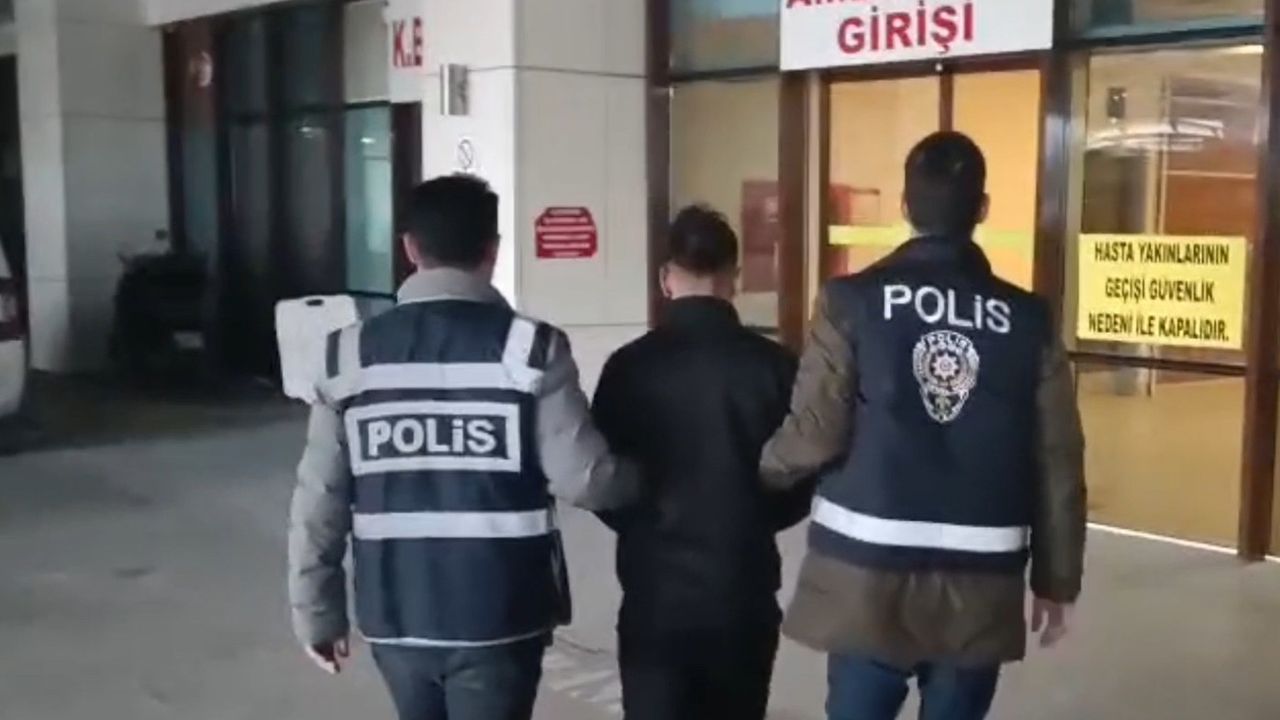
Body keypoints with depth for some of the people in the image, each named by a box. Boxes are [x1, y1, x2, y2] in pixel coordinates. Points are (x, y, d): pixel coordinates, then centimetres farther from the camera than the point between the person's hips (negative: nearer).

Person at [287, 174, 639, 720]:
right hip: (497, 617, -3)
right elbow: (583, 480, -12)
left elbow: (319, 500, 0)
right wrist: (642, 476, 10)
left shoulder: (350, 356, -1)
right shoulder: (530, 350, -10)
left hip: (396, 616, 4)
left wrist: (317, 611, 11)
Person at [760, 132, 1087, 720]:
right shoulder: (1028, 320, 0)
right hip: (981, 583, 2)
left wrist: (759, 471, 12)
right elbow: (1057, 464, 2)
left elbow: (816, 434, -9)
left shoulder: (853, 302, -6)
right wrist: (1056, 579, 13)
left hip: (868, 574, -1)